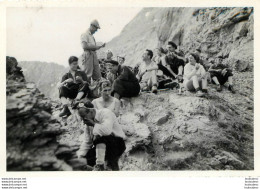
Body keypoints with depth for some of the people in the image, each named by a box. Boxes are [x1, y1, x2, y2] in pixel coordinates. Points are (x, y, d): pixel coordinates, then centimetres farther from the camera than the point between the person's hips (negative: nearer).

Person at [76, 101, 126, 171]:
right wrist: (79, 156, -4)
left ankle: (100, 166, -22)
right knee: (88, 156, -15)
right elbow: (87, 142, 6)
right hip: (103, 145, 8)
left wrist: (94, 124, -23)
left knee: (99, 137, -34)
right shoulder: (89, 123, 4)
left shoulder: (105, 113, -17)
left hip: (117, 144, -8)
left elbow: (107, 130, -37)